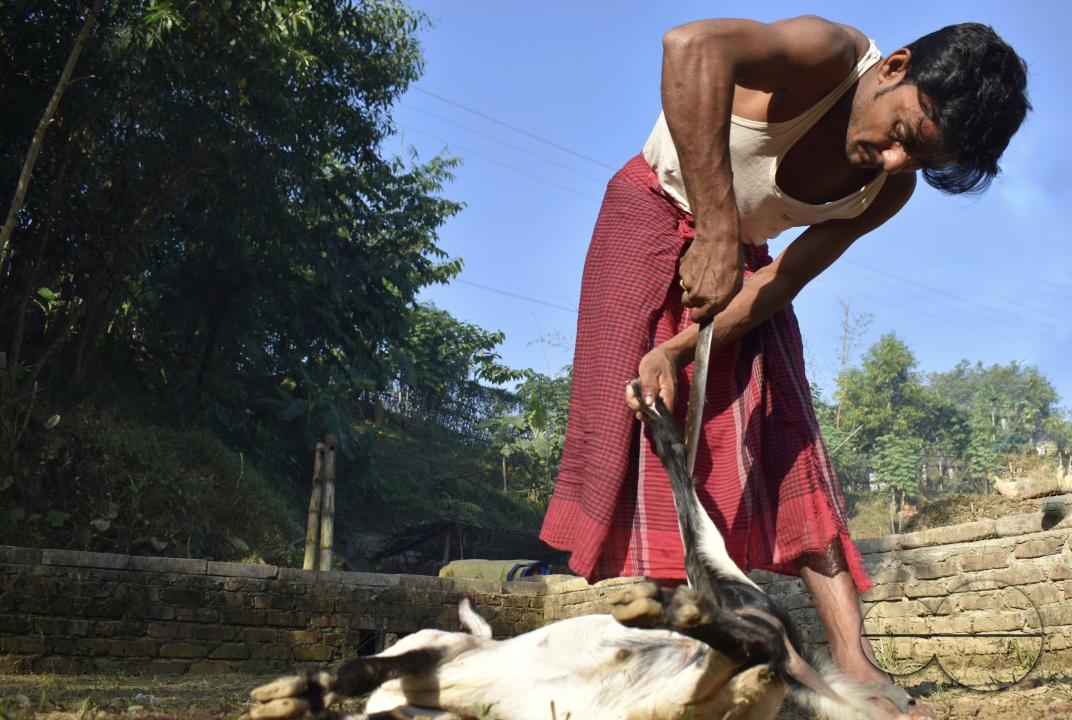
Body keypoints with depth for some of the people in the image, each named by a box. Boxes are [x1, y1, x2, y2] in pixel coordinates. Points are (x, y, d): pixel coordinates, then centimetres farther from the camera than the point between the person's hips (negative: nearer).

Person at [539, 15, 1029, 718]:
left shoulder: (890, 189, -12)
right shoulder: (831, 55, -30)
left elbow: (785, 279, -15)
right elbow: (692, 47, -50)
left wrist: (680, 351, -29)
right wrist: (718, 229, -52)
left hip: (739, 251, 5)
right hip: (655, 213, -5)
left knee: (786, 438, -5)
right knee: (643, 422, -12)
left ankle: (854, 663, -6)